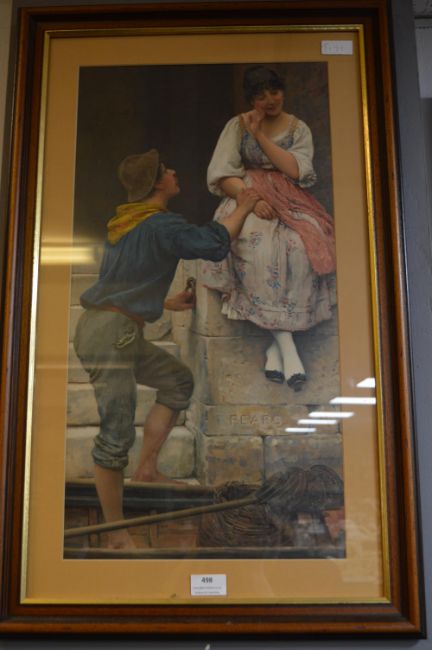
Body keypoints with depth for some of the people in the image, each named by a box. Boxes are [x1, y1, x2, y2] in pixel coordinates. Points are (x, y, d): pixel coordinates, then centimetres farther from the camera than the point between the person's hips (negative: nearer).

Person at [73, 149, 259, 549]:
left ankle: (146, 468, 18)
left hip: (115, 332, 10)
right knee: (117, 434, -5)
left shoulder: (127, 223, 16)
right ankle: (117, 534, 6)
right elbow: (214, 245, -22)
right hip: (108, 335, -10)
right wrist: (243, 208, -6)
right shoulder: (160, 225, -13)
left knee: (178, 380, 18)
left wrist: (167, 302, 29)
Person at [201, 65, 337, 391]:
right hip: (247, 198, -1)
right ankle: (286, 343, -35)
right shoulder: (237, 125, 11)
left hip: (289, 201, 1)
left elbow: (296, 171, -3)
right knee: (257, 244, -37)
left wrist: (260, 136, -5)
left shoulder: (299, 128, 14)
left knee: (302, 246, -34)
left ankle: (276, 342, -29)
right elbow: (222, 175, 0)